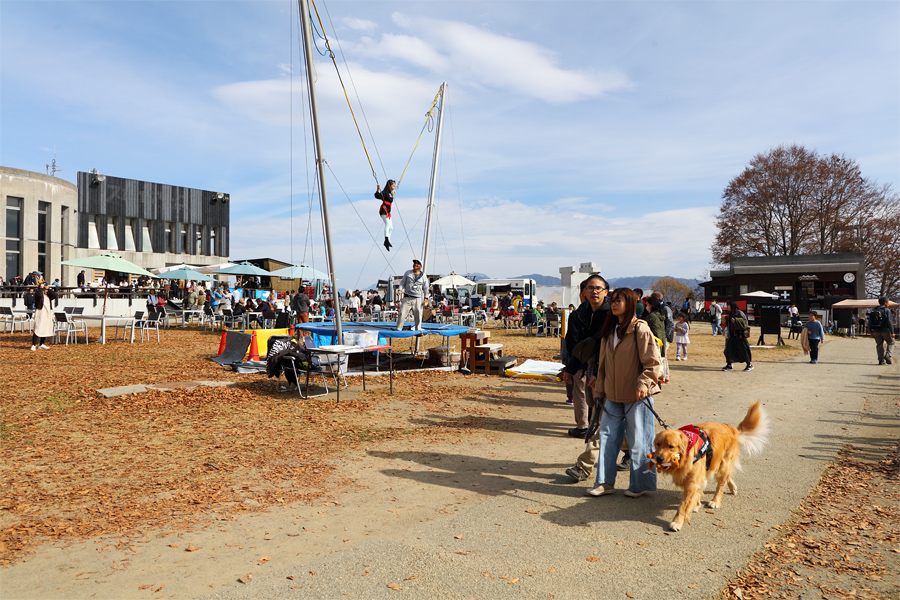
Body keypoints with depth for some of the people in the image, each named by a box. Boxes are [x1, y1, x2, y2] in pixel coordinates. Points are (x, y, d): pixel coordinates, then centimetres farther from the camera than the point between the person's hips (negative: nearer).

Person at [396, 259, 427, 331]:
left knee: (418, 315, -1)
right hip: (407, 298, 0)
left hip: (417, 299, 0)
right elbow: (402, 282, 13)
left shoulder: (423, 276, 8)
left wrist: (425, 298, 5)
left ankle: (418, 329, 12)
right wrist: (400, 289, -6)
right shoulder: (407, 273, 10)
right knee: (402, 313, -7)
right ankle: (398, 329, -2)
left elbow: (425, 288, 12)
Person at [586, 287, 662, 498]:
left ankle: (640, 485, 19)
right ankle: (605, 482, 19)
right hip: (613, 395, 6)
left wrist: (644, 383, -23)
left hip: (636, 396, -6)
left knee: (638, 441, 4)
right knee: (607, 437, 8)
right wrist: (600, 387, 16)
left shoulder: (640, 328, -10)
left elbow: (653, 362, -11)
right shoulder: (609, 330, 10)